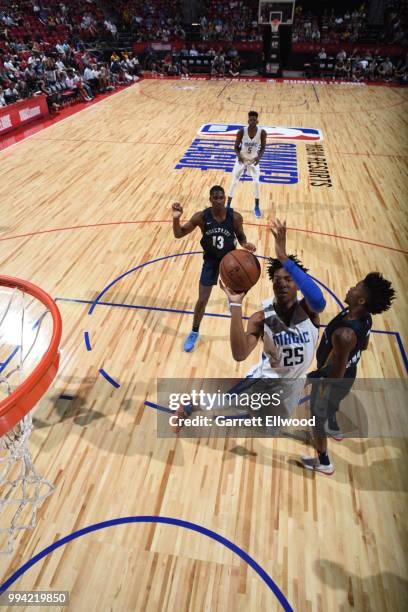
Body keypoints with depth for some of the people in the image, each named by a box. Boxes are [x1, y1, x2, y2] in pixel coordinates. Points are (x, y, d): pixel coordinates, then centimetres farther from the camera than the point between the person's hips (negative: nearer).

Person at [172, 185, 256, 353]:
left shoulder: (235, 217, -18)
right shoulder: (201, 217, -20)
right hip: (210, 261, -1)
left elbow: (240, 236, 0)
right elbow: (179, 234, -16)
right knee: (202, 299, 0)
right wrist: (176, 218, -35)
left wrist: (245, 244, -23)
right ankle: (194, 333, 23)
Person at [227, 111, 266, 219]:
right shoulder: (242, 131, -21)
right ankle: (228, 205, 16)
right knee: (234, 182, 2)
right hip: (242, 159, -1)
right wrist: (238, 156, -29)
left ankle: (257, 207, 13)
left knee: (256, 183, -3)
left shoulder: (262, 132, -19)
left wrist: (259, 156, -24)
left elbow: (263, 147, -6)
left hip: (254, 160, 1)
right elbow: (236, 146, -10)